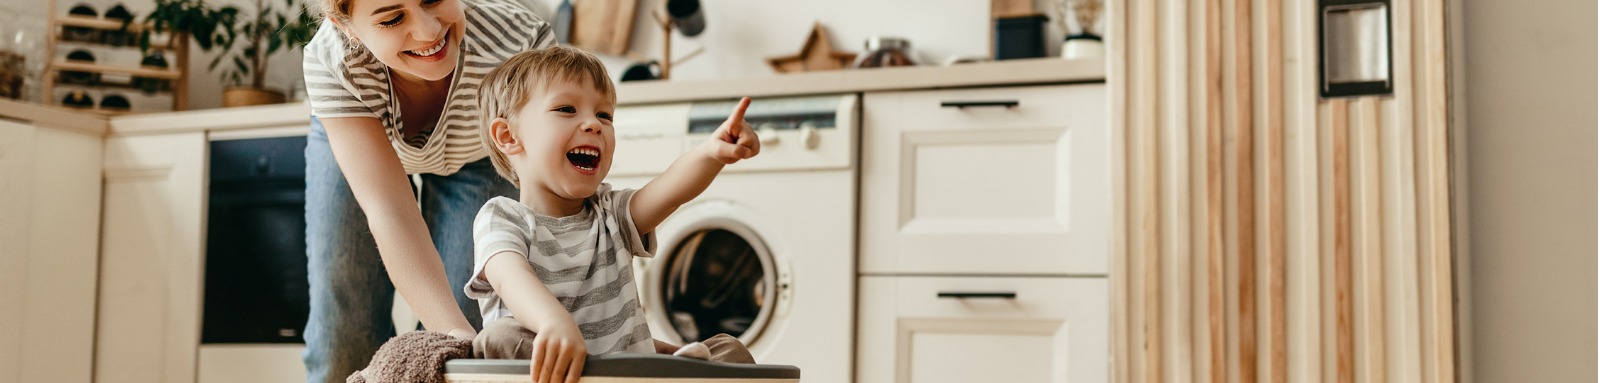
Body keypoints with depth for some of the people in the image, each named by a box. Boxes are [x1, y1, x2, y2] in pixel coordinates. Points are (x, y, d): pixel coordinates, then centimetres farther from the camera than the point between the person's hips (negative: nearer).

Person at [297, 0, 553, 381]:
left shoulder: (521, 39, -41)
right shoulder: (331, 61, -39)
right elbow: (390, 213, -44)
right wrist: (458, 335, -57)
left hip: (476, 157, 0)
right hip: (352, 137, 0)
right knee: (341, 333, -1)